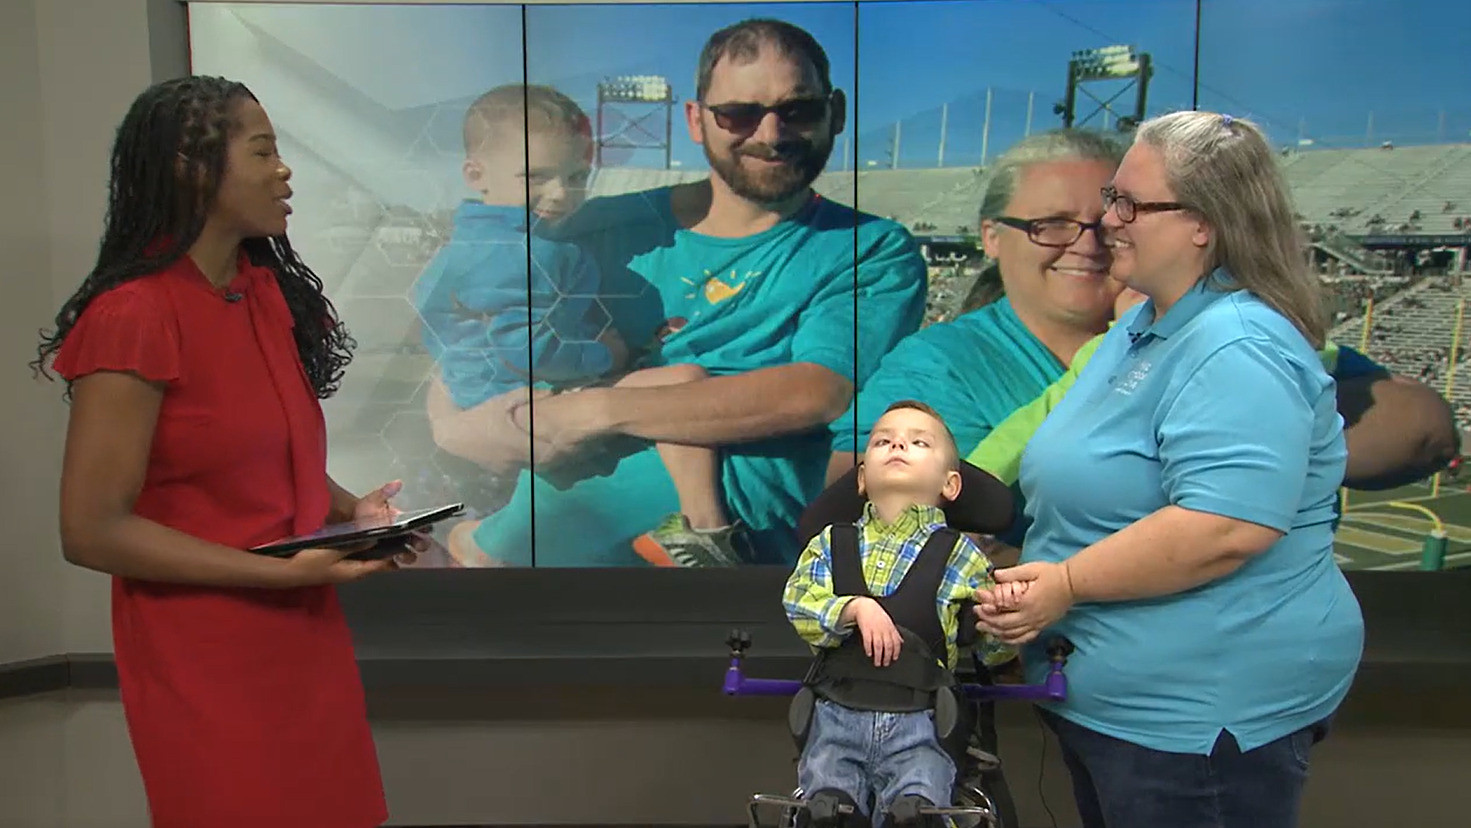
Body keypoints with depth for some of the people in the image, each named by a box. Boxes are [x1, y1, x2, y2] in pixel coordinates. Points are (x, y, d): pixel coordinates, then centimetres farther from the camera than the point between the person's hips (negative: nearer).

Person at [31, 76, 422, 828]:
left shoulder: (269, 290, 6)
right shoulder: (133, 317, -19)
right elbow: (92, 531, -19)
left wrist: (351, 509, -3)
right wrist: (284, 573, -22)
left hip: (307, 633, 7)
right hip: (204, 654, -7)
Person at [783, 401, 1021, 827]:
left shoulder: (960, 555, 6)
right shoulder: (831, 544, 11)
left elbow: (990, 646, 3)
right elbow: (797, 608, -2)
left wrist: (1003, 611, -17)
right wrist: (854, 608, -17)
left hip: (918, 725, -1)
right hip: (838, 716, 1)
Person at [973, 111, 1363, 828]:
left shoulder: (1238, 348, -21)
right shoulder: (1141, 326, 12)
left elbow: (1228, 529, -32)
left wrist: (1067, 584, -25)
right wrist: (1030, 573, 8)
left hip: (1202, 715, -9)